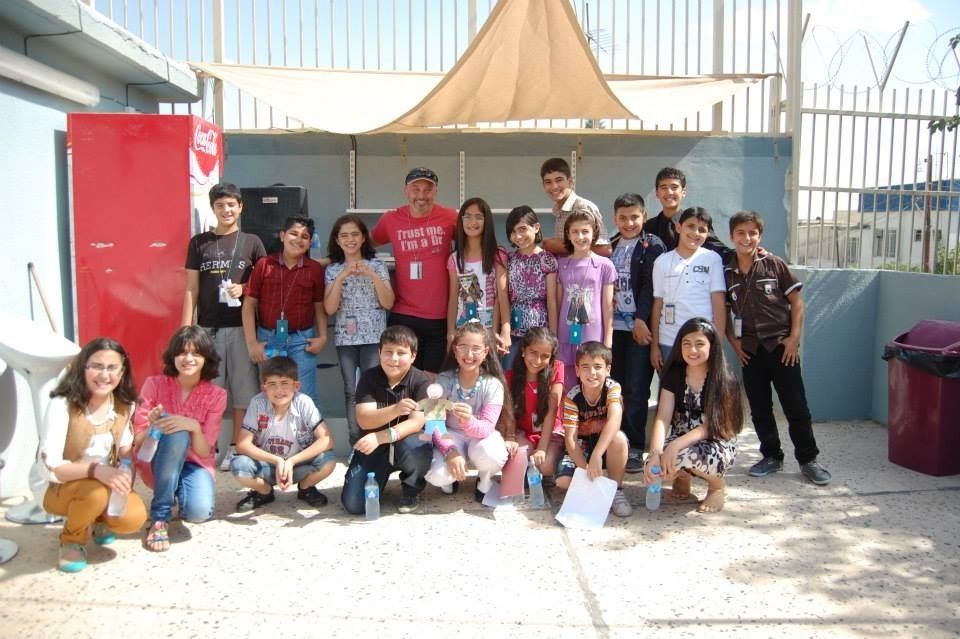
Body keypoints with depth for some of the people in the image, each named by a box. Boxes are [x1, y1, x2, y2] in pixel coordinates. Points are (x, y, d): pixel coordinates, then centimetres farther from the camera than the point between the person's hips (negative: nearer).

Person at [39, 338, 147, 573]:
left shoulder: (124, 406, -5)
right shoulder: (62, 405, -21)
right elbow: (50, 467, -25)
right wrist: (95, 470, -43)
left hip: (107, 486, 4)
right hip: (62, 489, -4)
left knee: (133, 518, -26)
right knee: (95, 492, -37)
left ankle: (98, 520, 13)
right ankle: (71, 540, -2)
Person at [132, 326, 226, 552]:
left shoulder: (216, 395, -9)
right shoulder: (155, 385, -10)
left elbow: (204, 452, -13)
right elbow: (138, 442, -11)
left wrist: (194, 427, -33)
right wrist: (152, 427, -33)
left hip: (194, 465, 1)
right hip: (157, 464, -1)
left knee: (199, 511, -31)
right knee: (176, 434, -34)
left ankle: (179, 493, 9)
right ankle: (159, 519, -23)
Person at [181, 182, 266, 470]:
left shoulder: (251, 242, 5)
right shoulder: (199, 242, 7)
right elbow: (191, 290, 6)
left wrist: (244, 289, -11)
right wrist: (186, 328, -1)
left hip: (241, 326, 0)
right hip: (208, 327, 1)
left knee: (242, 389, 3)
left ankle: (236, 447, 15)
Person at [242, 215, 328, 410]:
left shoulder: (315, 269, 1)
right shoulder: (264, 265, -1)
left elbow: (319, 306, 8)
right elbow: (249, 304, 1)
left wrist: (323, 336, -4)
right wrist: (252, 342, -4)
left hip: (301, 340, -1)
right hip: (268, 339, 1)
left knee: (305, 397, 3)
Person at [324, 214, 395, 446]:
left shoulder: (377, 266, 1)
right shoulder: (332, 269, 4)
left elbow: (388, 303, -7)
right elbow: (329, 308, -6)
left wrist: (371, 274, -17)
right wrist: (342, 276, -15)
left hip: (374, 337, -2)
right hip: (345, 338, 2)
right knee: (351, 391, 7)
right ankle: (355, 440, 18)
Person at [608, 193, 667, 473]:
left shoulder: (653, 245, 0)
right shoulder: (609, 246, 15)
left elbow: (650, 286, -8)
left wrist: (641, 320, -14)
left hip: (640, 326, -4)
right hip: (613, 326, 5)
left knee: (635, 389, -3)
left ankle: (635, 448, 6)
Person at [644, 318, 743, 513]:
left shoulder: (724, 381, -14)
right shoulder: (674, 374, -3)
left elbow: (710, 426, -19)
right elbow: (662, 419, -12)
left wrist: (675, 445, -34)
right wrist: (655, 453, -29)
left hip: (717, 444, -3)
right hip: (680, 442, 3)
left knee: (688, 455, -37)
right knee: (656, 466, -28)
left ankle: (718, 485, -2)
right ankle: (681, 478, 10)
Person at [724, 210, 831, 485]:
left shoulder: (774, 264, -4)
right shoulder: (727, 272, 3)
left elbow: (796, 302, -2)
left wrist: (794, 338, -8)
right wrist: (734, 342, 1)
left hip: (781, 346, -3)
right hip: (750, 349, 3)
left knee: (796, 406, 1)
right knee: (759, 408, 10)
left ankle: (808, 459, 13)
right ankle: (772, 457, 24)